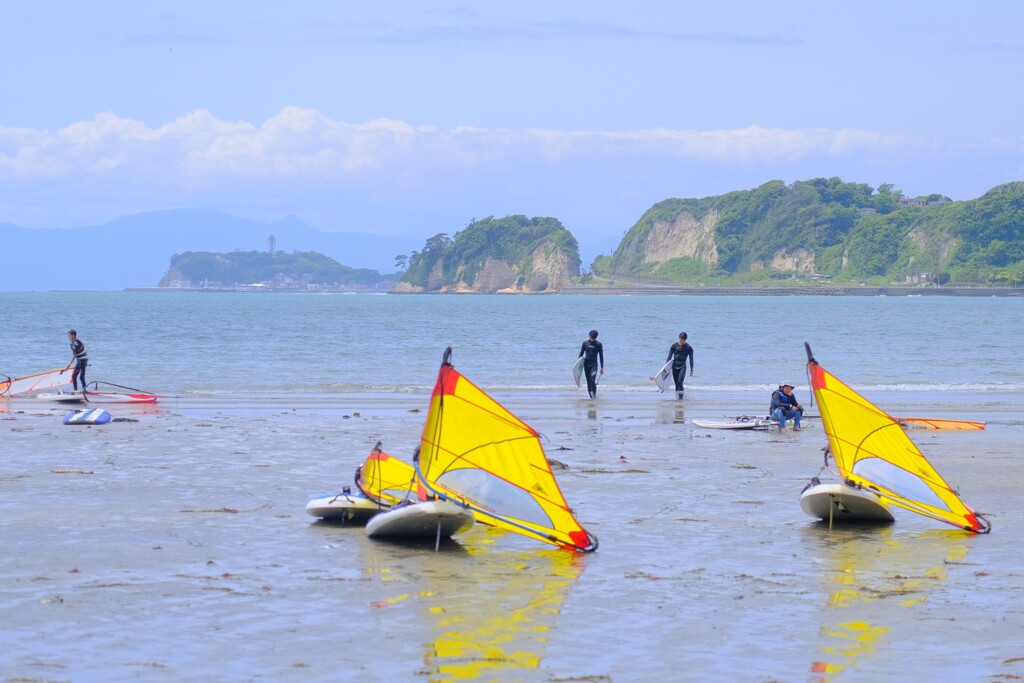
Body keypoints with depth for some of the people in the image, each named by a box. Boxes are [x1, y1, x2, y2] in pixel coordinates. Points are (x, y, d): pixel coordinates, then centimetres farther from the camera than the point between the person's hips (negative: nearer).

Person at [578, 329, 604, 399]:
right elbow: (581, 354, 9)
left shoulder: (599, 344, -1)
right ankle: (591, 396, 10)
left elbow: (601, 356, 3)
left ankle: (594, 394, -11)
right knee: (588, 381, 4)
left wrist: (602, 367, 1)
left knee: (592, 380, -19)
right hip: (586, 364, 3)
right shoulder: (585, 343, 4)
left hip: (594, 364, -3)